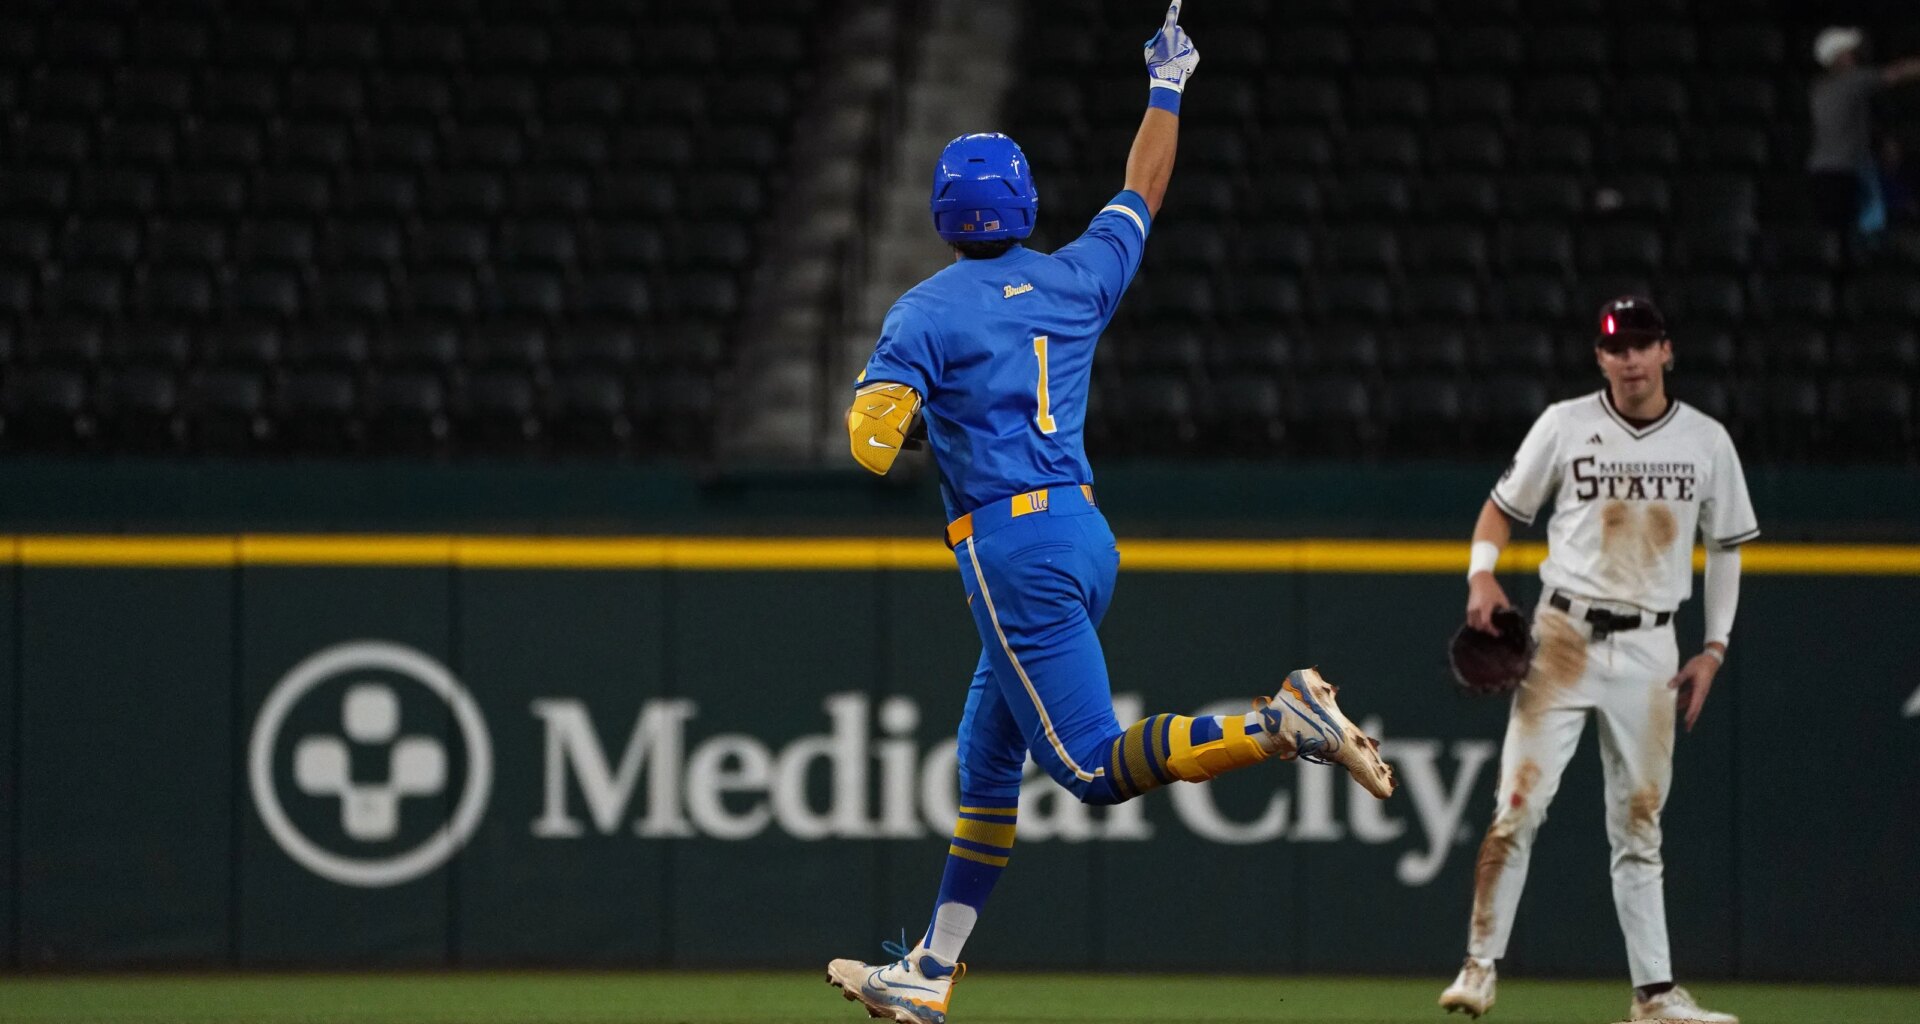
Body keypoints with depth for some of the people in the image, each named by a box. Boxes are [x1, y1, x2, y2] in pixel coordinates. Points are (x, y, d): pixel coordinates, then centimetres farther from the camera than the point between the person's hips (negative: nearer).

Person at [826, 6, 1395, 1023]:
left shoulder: (926, 312, -8)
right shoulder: (1076, 280, 8)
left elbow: (871, 442, -16)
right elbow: (1143, 192, 25)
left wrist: (873, 392, 7)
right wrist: (1166, 86, 37)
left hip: (1010, 550, -8)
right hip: (1085, 535, 8)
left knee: (1095, 767, -10)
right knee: (986, 757, 14)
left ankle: (1282, 725, -27)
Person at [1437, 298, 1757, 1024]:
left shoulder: (1706, 441, 4)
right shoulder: (1565, 425, -1)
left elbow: (1726, 546, 12)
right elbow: (1503, 506, 8)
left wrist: (1714, 649, 6)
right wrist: (1482, 575, -11)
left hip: (1649, 648, 2)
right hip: (1565, 636, -2)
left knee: (1639, 826, 7)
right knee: (1519, 805, -11)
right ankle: (1480, 966, -5)